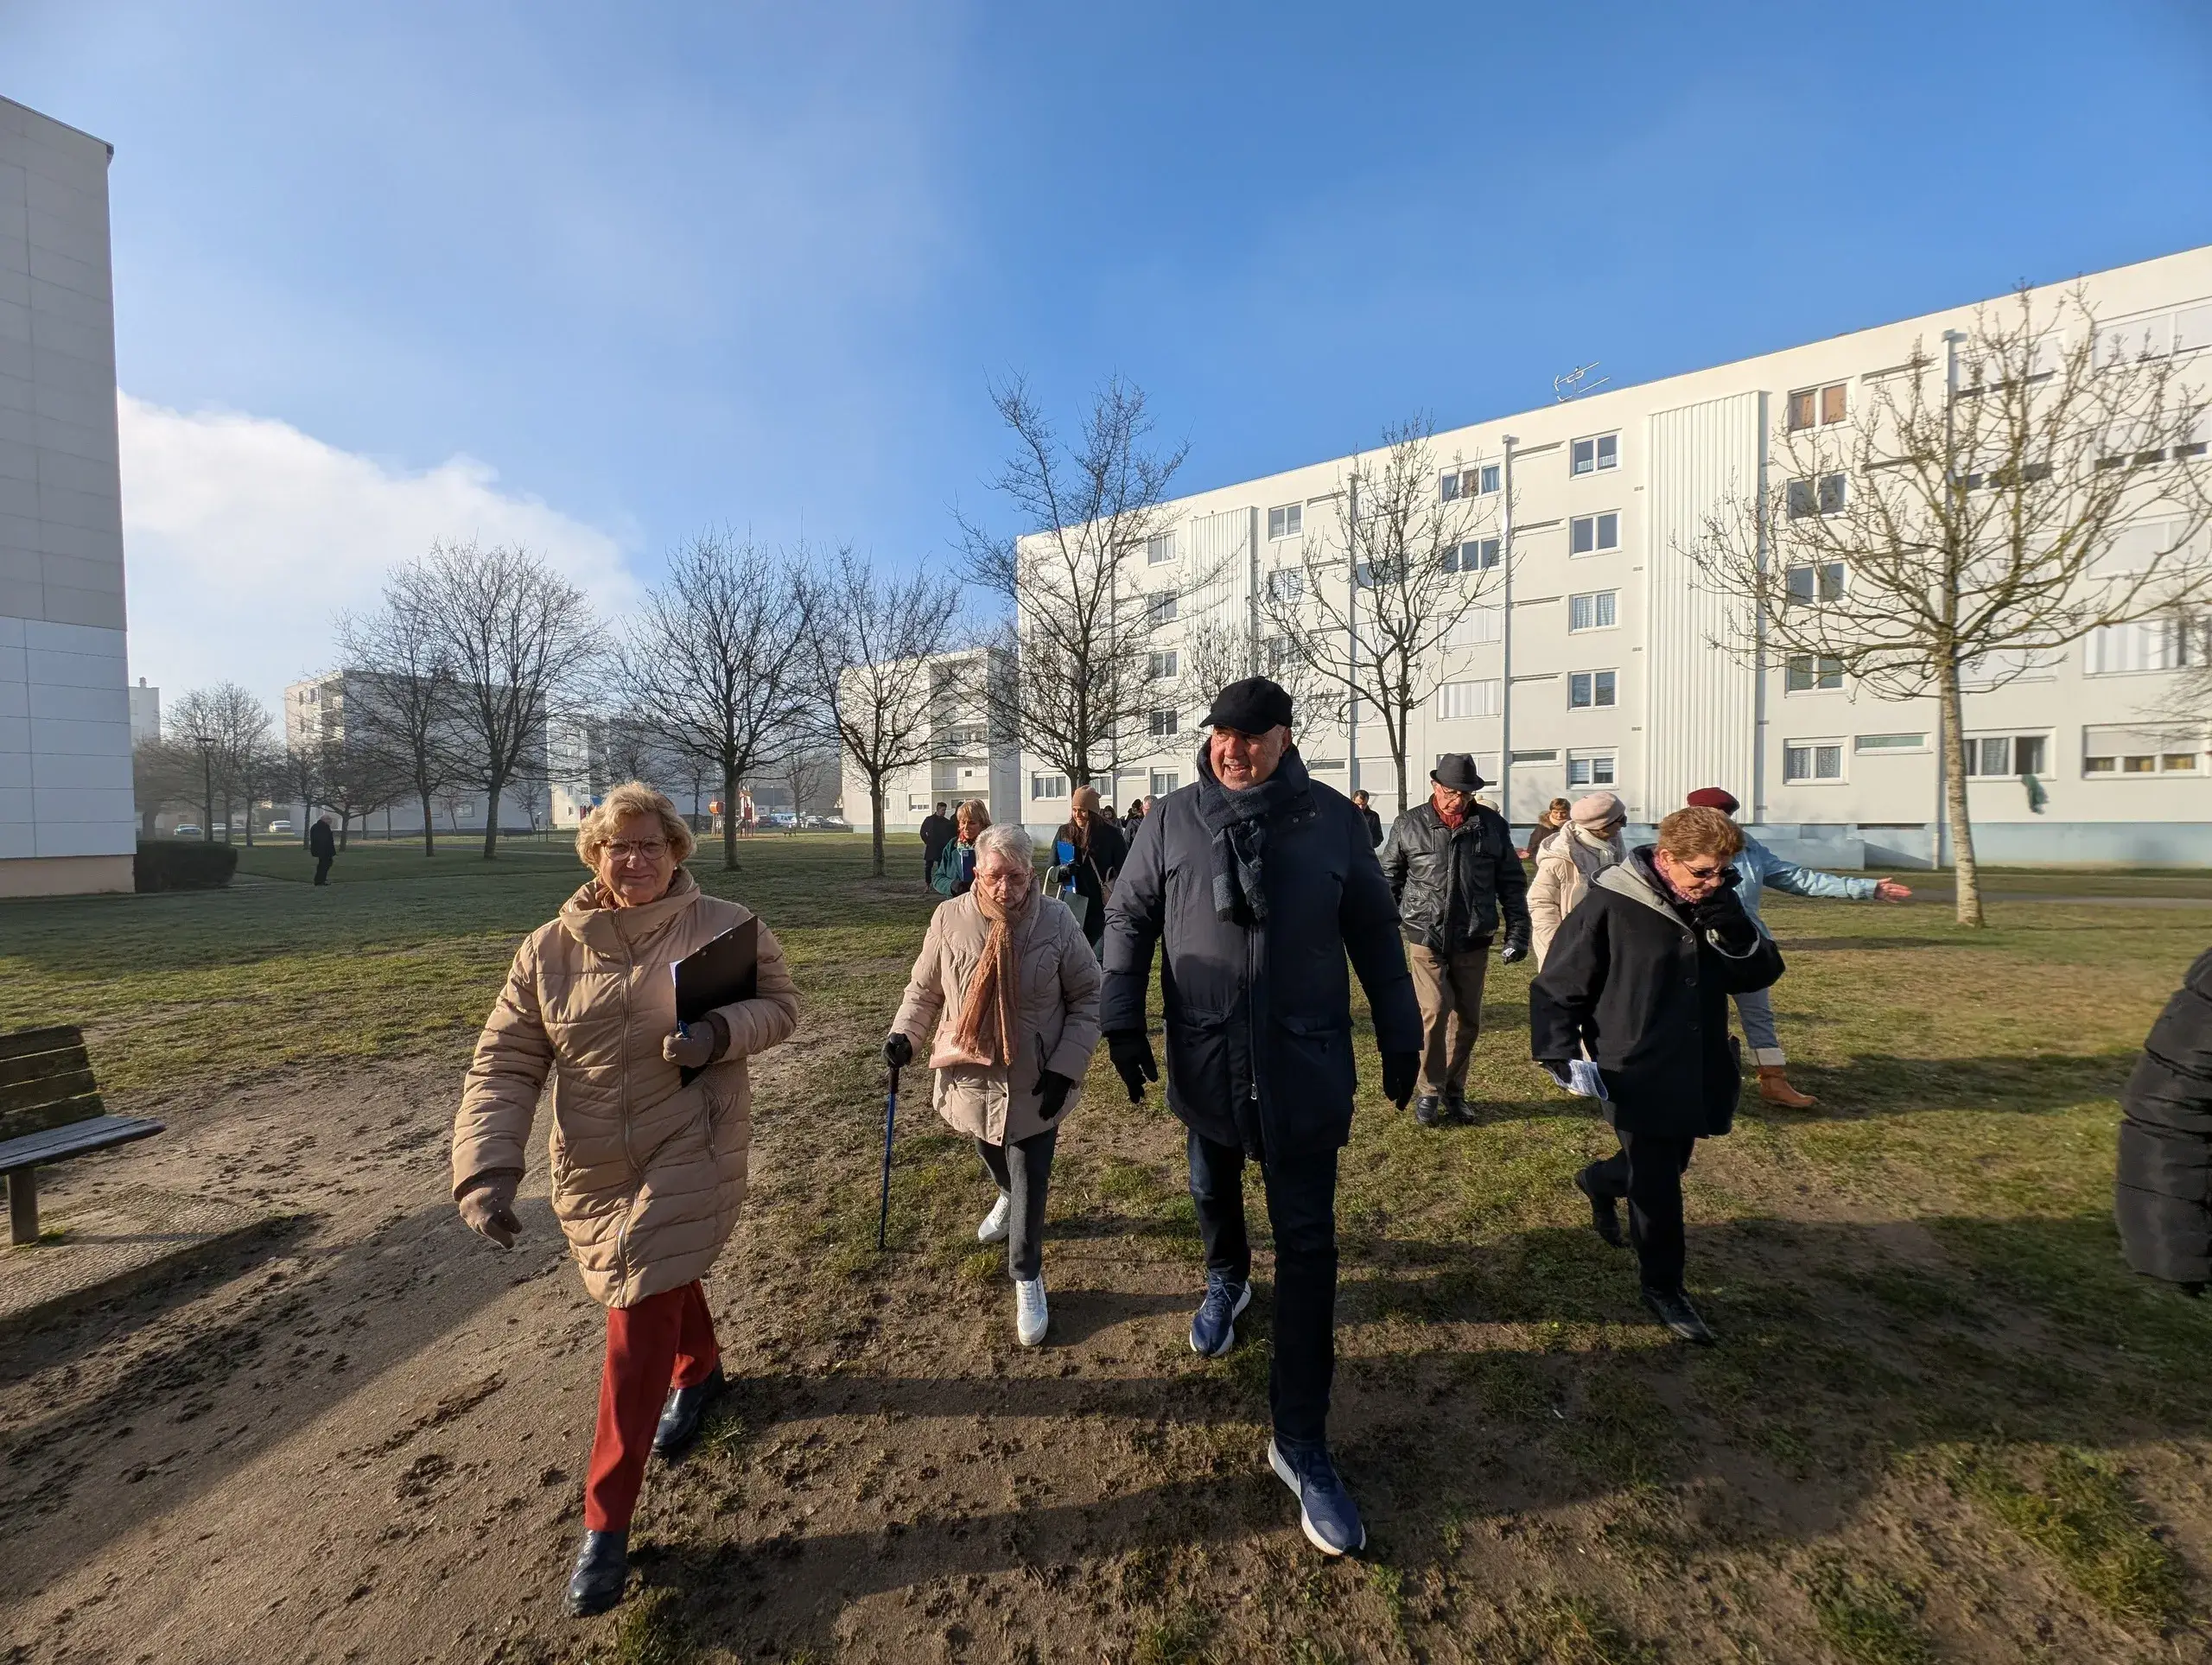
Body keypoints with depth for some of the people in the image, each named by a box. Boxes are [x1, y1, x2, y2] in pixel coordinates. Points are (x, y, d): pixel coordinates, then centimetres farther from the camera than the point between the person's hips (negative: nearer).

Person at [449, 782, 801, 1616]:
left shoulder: (723, 926, -13)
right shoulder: (548, 950, -5)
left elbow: (779, 1004, -5)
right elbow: (505, 1066, -4)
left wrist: (720, 1032, -25)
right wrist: (487, 1170, -14)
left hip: (691, 1153, -4)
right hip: (594, 1166, 4)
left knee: (640, 1325, -3)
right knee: (661, 1285, 26)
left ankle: (607, 1522, 19)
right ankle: (701, 1369, 59)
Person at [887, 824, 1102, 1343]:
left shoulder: (1058, 923, -17)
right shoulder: (949, 919, -12)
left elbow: (1087, 998, -7)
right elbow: (924, 988, 4)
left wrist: (1066, 1067, -14)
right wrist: (904, 1034, -12)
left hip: (1034, 1087, -3)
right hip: (971, 1080, 3)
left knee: (1030, 1187, 7)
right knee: (996, 1164, 28)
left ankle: (1027, 1279, 32)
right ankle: (1008, 1199, 63)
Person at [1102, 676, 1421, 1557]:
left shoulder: (1333, 817, -4)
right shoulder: (1173, 817, -4)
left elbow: (1374, 931, 4)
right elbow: (1128, 917, 2)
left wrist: (1399, 1034, 7)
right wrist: (1122, 1018, -5)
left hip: (1306, 1064, -1)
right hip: (1205, 1058, 2)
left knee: (1307, 1244, 5)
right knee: (1214, 1191, 24)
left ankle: (1300, 1441, 22)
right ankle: (1226, 1279, 58)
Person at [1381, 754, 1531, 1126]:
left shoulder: (1493, 825, 2)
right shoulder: (1409, 825, -3)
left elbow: (1512, 883, 8)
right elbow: (1389, 880, 4)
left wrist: (1517, 933, 4)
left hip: (1473, 942, 3)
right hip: (1426, 938, -2)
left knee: (1467, 1020, 10)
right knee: (1434, 1014, -9)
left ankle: (1454, 1092, 27)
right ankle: (1430, 1092, 10)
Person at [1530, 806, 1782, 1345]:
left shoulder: (1716, 903, 0)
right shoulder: (1609, 908, -19)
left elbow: (1760, 974, -1)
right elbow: (1556, 987, -14)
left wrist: (1732, 929, -19)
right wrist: (1562, 1056, -17)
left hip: (1697, 1073, 6)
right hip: (1637, 1076, -6)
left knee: (1668, 1163, 23)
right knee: (1657, 1186, 4)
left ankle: (1599, 1181, 53)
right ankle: (1663, 1288, 26)